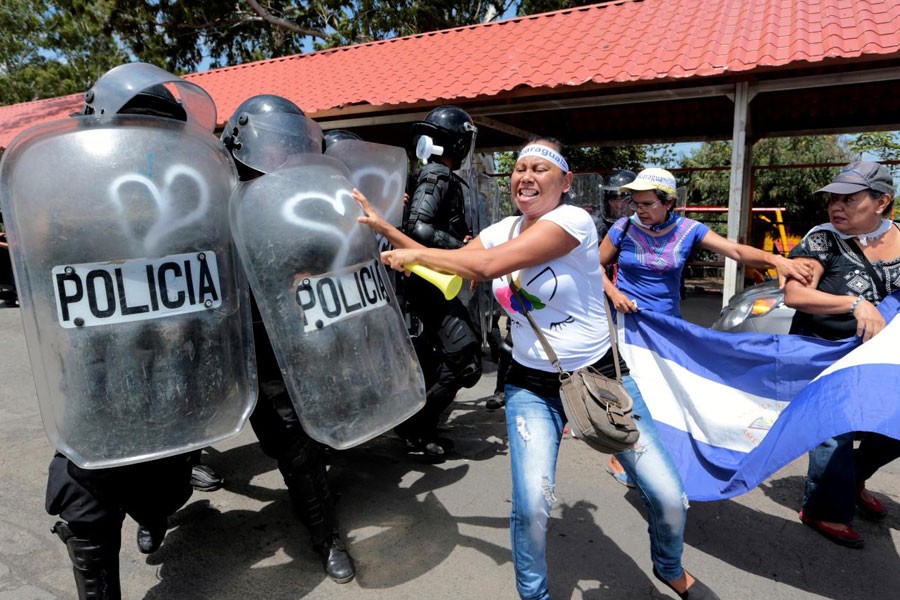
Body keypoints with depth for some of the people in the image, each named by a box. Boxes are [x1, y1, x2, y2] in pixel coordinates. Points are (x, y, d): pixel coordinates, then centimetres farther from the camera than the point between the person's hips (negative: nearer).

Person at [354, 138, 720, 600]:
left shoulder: (573, 220, -18)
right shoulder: (503, 230, 3)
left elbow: (489, 265, -28)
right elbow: (448, 269, 5)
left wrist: (415, 254, -18)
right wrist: (383, 227, 1)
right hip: (532, 387, 3)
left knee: (668, 497, 2)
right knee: (530, 507, -15)